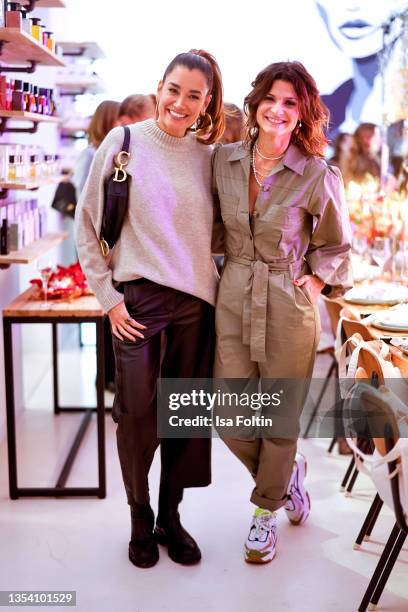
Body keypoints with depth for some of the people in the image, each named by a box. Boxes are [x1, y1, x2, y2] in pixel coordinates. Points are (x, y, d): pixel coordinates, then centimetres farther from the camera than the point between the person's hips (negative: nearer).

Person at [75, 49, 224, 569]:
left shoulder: (209, 155, 5)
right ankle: (140, 520, 24)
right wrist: (108, 294, -5)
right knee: (137, 413, 4)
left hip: (196, 301, 3)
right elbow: (87, 223, -1)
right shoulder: (124, 142, -3)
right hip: (137, 299, -3)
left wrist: (214, 280, 6)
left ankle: (170, 516, 27)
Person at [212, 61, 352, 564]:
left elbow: (335, 245, 7)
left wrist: (316, 281, -3)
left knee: (280, 419, 7)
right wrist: (227, 268, 8)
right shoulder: (223, 160, 1)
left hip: (290, 306, -3)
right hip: (233, 301, 3)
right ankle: (288, 473, 36)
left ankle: (265, 511, 31)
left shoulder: (318, 176, -8)